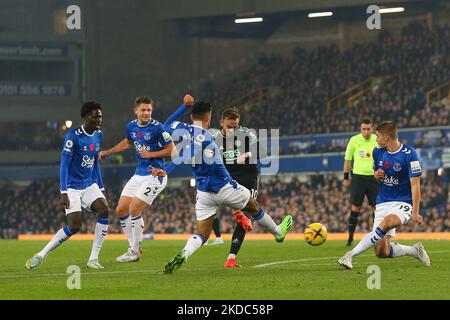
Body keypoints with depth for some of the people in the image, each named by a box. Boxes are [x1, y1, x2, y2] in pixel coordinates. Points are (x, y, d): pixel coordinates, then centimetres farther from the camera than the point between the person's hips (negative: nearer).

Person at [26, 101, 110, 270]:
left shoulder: (98, 135, 6)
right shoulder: (73, 137, -16)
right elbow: (64, 165, -17)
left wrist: (101, 188, 17)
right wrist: (63, 193, -23)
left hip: (89, 186, 6)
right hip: (72, 188, -6)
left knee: (104, 211, -18)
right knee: (74, 227, -16)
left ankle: (93, 259, -11)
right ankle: (41, 255, 1)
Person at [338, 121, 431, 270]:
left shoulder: (409, 155, -12)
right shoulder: (378, 152, 6)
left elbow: (415, 185, -13)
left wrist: (415, 212, -21)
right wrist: (376, 175, -4)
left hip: (402, 203, -6)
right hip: (383, 203, 6)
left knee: (386, 224, -38)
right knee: (381, 252, -8)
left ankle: (350, 255, -38)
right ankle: (414, 250, 18)